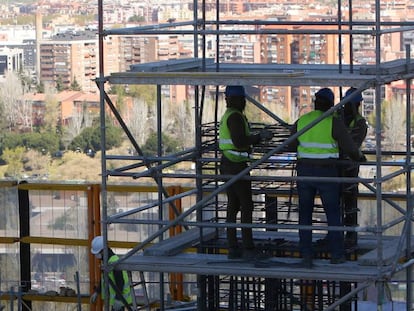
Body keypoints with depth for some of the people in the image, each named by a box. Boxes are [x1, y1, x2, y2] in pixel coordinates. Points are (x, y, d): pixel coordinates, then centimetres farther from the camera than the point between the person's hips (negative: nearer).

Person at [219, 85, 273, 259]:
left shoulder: (227, 116, 17)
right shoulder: (235, 116, -15)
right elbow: (240, 142, -24)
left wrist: (260, 137, 15)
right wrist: (259, 137, -15)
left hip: (227, 164, 10)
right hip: (237, 166, -10)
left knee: (233, 206, 9)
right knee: (247, 206, -6)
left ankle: (233, 248, 9)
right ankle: (248, 249, -6)